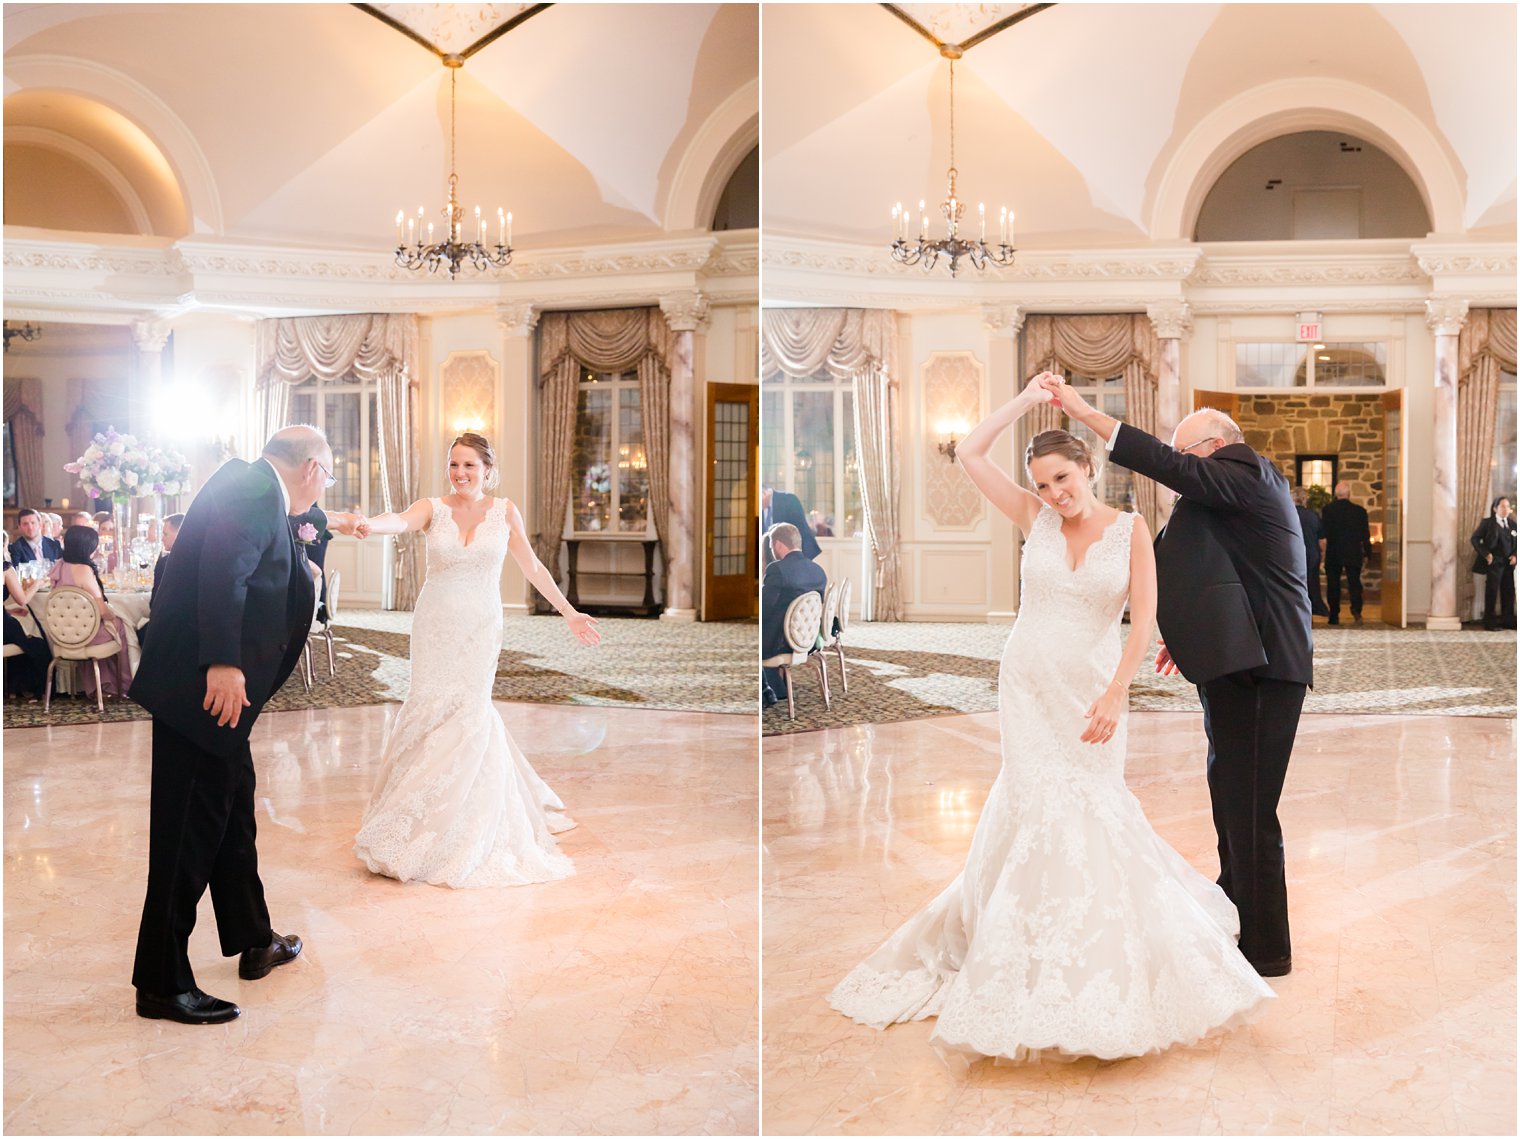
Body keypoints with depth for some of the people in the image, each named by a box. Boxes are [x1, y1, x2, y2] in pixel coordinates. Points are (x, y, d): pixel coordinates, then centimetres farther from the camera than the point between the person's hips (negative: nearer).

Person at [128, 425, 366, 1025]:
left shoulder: (252, 486, 18)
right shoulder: (256, 487, -12)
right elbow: (222, 572, -26)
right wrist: (223, 663, -32)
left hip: (213, 684, 11)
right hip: (201, 685, -11)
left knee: (233, 811, 21)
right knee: (193, 827, -3)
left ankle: (254, 942, 36)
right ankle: (162, 984, 7)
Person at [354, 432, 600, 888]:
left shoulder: (504, 512, 0)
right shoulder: (434, 508, -2)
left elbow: (533, 568, 8)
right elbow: (401, 521, -24)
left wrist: (570, 613, 10)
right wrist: (368, 524, -47)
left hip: (480, 628, 0)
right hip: (435, 625, 0)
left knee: (466, 713, -2)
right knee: (431, 710, 0)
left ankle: (456, 830, 12)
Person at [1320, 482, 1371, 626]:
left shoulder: (1327, 509, -6)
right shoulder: (1359, 511, -3)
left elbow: (1323, 532, -5)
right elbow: (1365, 534, 1)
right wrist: (1367, 553, 9)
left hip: (1333, 554, 0)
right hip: (1353, 554, 0)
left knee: (1333, 585, 6)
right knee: (1354, 582, 6)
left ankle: (1334, 616, 5)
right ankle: (1356, 609, -16)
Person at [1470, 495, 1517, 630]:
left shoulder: (1512, 524, 11)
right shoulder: (1487, 523, -1)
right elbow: (1475, 539, -4)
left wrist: (1514, 555, -1)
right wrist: (1485, 554, -12)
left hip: (1508, 564, 5)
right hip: (1494, 563, -5)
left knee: (1509, 592, 7)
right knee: (1492, 591, -3)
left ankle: (1508, 620, 15)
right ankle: (1490, 622, 2)